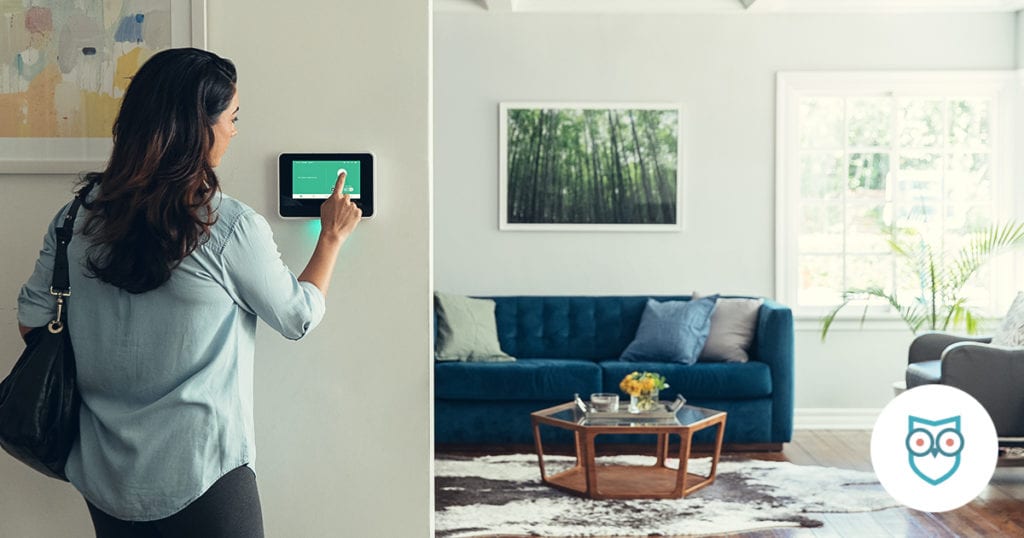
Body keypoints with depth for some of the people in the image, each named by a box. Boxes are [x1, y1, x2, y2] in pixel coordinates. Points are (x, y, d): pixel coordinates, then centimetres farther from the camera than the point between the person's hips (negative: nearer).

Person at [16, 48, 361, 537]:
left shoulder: (78, 214, -3)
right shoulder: (232, 228, -17)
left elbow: (33, 318, 6)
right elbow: (299, 318, -3)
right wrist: (332, 236, 10)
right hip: (198, 476, -5)